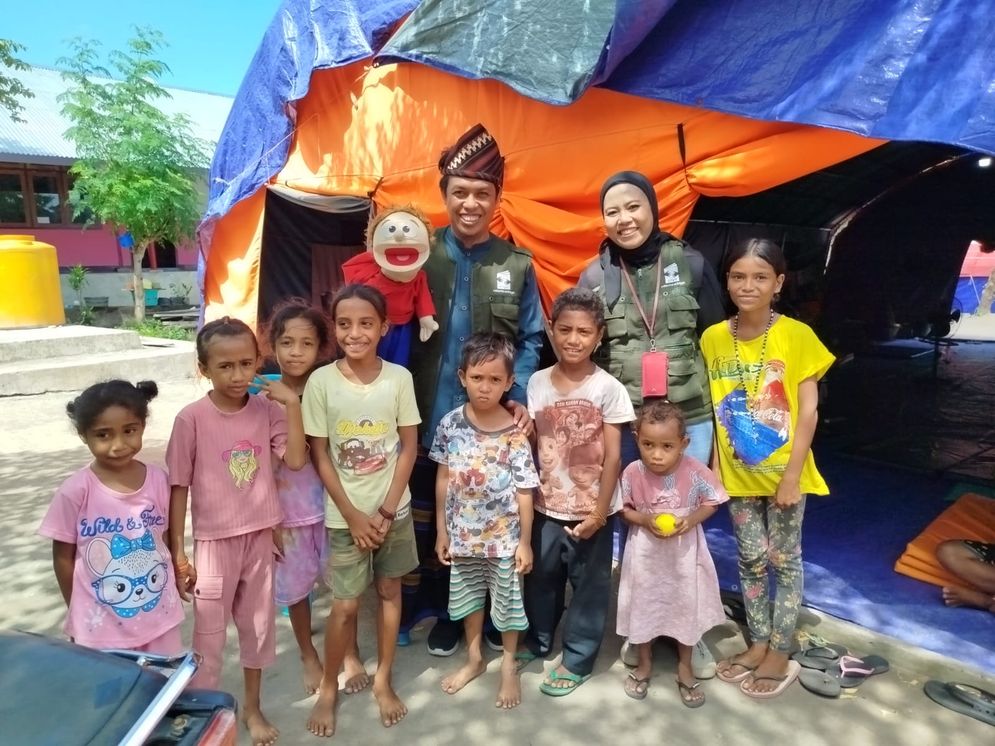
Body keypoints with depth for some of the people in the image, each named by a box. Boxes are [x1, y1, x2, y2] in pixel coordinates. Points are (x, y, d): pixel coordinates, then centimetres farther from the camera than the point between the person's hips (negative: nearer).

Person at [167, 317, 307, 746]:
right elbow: (178, 488, -8)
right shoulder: (192, 419, -13)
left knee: (258, 625, 18)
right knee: (209, 635, 11)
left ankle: (252, 707, 40)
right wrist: (177, 552, -6)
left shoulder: (267, 409, -6)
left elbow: (295, 460, -14)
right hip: (214, 541, -3)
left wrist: (292, 403, -19)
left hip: (261, 537, 3)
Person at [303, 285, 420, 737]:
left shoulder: (399, 378, -8)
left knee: (389, 591, 14)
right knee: (346, 604, 5)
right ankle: (328, 689, 29)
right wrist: (354, 516, -9)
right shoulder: (321, 382, -11)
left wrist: (385, 511, -8)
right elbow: (319, 456, -7)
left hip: (394, 510, 2)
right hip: (346, 515, -1)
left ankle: (383, 681, 34)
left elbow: (409, 448, -3)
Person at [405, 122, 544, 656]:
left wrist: (519, 398, -9)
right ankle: (443, 611, 35)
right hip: (432, 417, 0)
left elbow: (531, 339, 4)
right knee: (431, 521, 13)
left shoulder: (517, 264, 2)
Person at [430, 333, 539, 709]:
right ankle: (474, 658, 45)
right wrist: (441, 530, 4)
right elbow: (443, 478, 1)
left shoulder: (515, 433, -16)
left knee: (507, 601, 14)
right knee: (467, 596, 21)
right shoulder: (450, 424, -8)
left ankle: (509, 665, 38)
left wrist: (525, 541, -8)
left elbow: (524, 491, -10)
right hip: (463, 534, 3)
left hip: (504, 537, -3)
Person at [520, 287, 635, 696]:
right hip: (545, 506, 3)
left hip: (589, 509, -3)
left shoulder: (608, 388, -12)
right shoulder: (537, 383, -2)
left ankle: (577, 658, 32)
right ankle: (536, 640, 43)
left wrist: (599, 511, -12)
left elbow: (612, 456, -10)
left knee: (588, 586, 12)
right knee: (541, 578, 20)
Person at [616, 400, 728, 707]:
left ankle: (685, 667, 42)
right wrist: (646, 519, -23)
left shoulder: (695, 471, -20)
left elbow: (711, 503, -6)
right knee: (643, 606, 16)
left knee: (686, 606, 17)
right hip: (646, 553, 0)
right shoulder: (633, 473, -19)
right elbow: (625, 510, -5)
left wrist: (691, 520, -22)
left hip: (684, 553, 0)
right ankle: (644, 663, 42)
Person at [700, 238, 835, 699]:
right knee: (750, 559, 15)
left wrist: (792, 474, -14)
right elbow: (711, 408, 2)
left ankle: (779, 654, 27)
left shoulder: (796, 336, -12)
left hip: (782, 471, -3)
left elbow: (808, 411, -11)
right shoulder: (712, 339, -3)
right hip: (737, 471, 3)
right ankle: (758, 645, 33)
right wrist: (713, 463, 0)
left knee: (784, 560, 11)